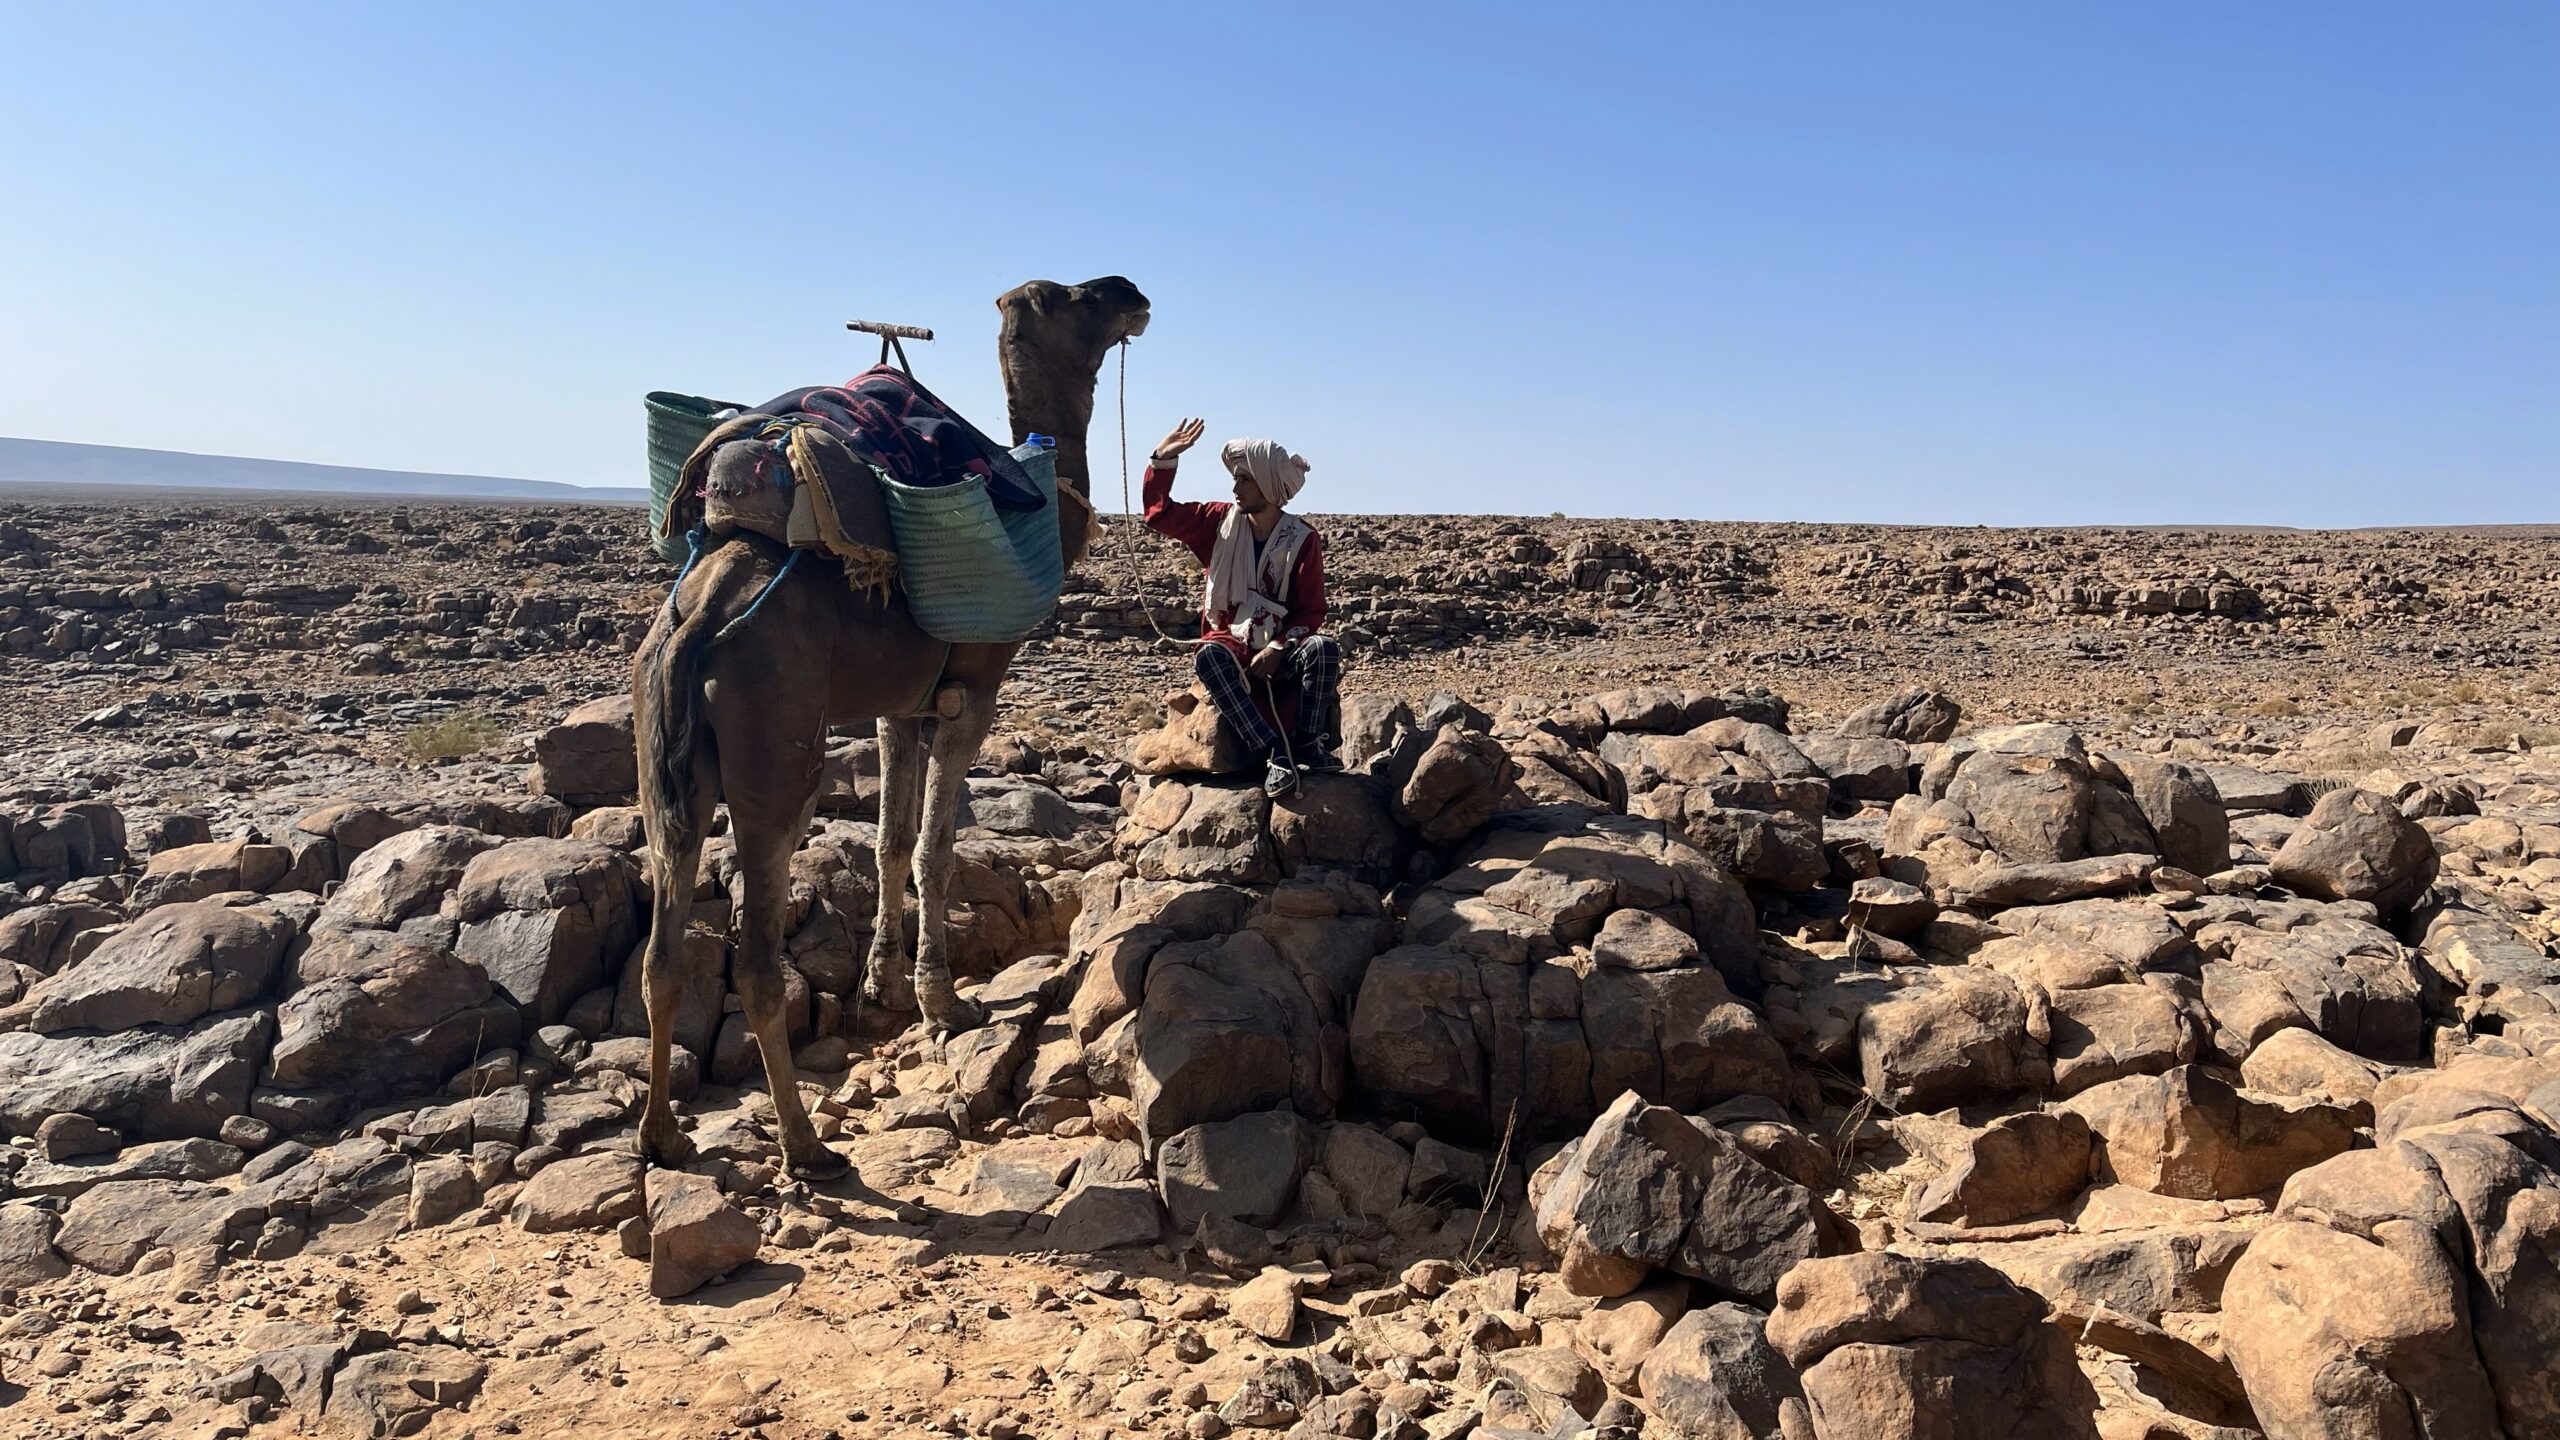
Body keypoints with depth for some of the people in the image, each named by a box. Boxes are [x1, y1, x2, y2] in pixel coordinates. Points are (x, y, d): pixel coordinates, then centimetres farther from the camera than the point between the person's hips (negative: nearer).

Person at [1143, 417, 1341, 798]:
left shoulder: (1302, 539, -4)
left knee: (1324, 649, -32)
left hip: (1280, 652, -1)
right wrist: (1163, 459, 0)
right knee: (1207, 657, -36)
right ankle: (1276, 756, -43)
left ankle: (1309, 746, -30)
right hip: (1230, 644, 1)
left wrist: (1279, 648, -20)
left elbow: (1311, 612, -5)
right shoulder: (1220, 521, 5)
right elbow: (1159, 512, 11)